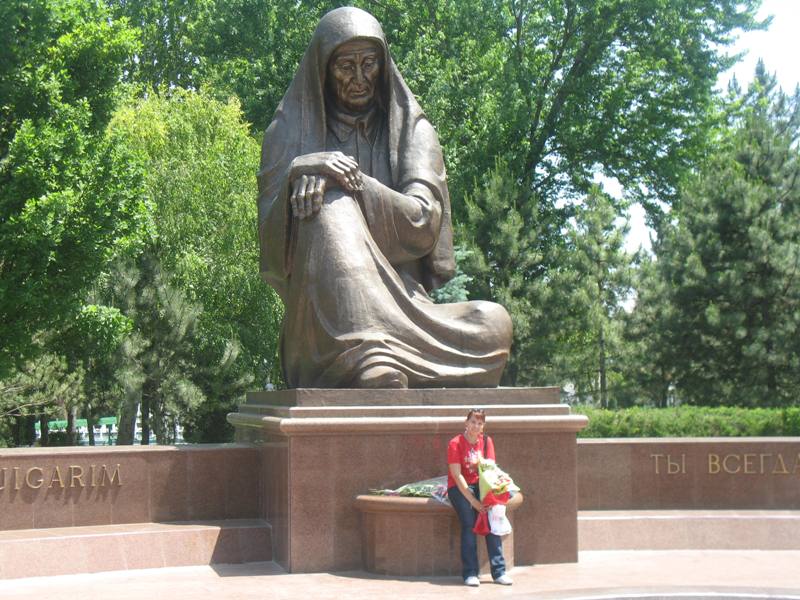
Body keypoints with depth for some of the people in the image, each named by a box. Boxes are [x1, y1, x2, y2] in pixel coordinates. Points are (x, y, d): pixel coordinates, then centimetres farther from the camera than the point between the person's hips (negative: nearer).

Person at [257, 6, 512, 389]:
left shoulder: (412, 129, 13)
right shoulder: (290, 130, 11)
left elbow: (423, 221, -3)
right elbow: (270, 236, 0)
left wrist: (353, 183, -16)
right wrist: (300, 174, -19)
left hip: (399, 302, 2)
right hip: (323, 311, -2)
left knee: (494, 322, -24)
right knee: (333, 206, -31)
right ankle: (372, 363, -50)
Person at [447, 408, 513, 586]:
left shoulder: (487, 441, 6)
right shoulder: (455, 443, -9)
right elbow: (457, 475, -14)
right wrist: (472, 500, -21)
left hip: (480, 485, 4)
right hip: (459, 488, -4)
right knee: (469, 523, -25)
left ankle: (499, 572, -19)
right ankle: (470, 574, -22)